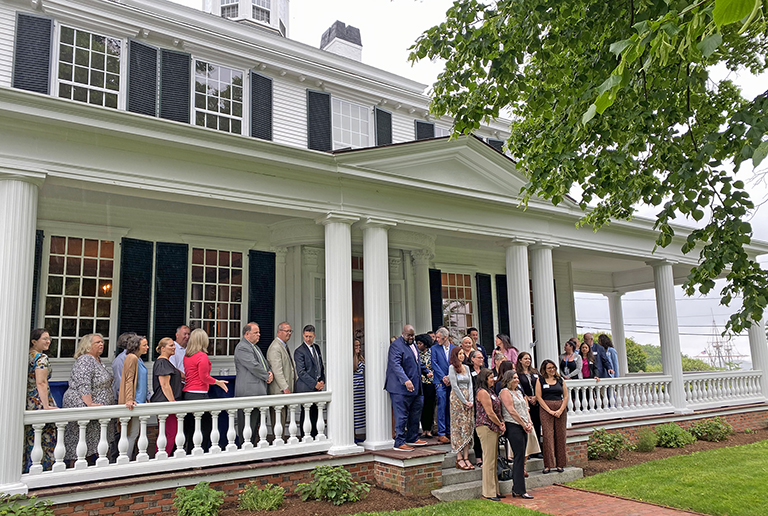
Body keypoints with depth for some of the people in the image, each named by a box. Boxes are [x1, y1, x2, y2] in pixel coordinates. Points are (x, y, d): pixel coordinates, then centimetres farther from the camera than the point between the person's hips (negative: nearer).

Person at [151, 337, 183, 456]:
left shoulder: (165, 362, 18)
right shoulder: (162, 362, -14)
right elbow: (165, 385, -19)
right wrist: (173, 402, -19)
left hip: (164, 403, 11)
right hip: (165, 403, -11)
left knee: (164, 434, 14)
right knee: (171, 434, -9)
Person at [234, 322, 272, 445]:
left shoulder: (255, 347, 21)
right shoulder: (242, 348, -11)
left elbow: (264, 363, 24)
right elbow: (254, 366, -18)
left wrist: (270, 373, 2)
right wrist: (267, 376, -6)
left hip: (258, 391, 10)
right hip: (248, 392, -10)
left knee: (256, 421, 10)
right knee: (248, 424, -6)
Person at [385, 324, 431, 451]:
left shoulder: (412, 345, 16)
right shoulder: (396, 345, -14)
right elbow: (395, 365, -25)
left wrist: (426, 371, 26)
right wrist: (406, 380, -34)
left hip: (415, 387, 10)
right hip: (401, 388, -9)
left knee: (415, 413, 15)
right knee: (401, 416, -5)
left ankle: (412, 438, 28)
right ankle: (399, 443, 3)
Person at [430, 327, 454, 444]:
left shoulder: (454, 348, 9)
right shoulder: (434, 348, 5)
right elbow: (434, 364, -1)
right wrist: (443, 377, -10)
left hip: (452, 382, 2)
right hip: (440, 382, -2)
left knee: (451, 407, 5)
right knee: (442, 407, -6)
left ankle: (449, 432, 15)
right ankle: (441, 433, -2)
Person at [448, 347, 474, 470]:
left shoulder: (466, 368, 14)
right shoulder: (452, 367, -5)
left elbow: (470, 385, 9)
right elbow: (454, 386, -10)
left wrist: (471, 401, -3)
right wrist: (464, 402, -12)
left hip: (468, 400, 6)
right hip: (457, 399, -6)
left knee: (468, 427, 3)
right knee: (458, 427, -6)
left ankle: (466, 458, 5)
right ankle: (459, 459, -4)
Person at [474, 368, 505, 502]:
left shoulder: (489, 391, 16)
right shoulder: (483, 392, -15)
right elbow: (489, 412, -17)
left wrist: (501, 423, 3)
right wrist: (500, 425, -6)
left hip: (493, 428, 10)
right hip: (486, 427, -10)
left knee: (493, 459, 13)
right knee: (489, 459, -5)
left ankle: (494, 490, 19)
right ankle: (489, 492, 2)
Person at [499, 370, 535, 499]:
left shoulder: (519, 392, 20)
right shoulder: (505, 392, -7)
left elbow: (525, 409, 18)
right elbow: (511, 411, -13)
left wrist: (529, 423, 3)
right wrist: (524, 424, -10)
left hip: (522, 427, 8)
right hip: (513, 427, -8)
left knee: (520, 457, 9)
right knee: (519, 456, -9)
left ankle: (516, 489, 15)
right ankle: (520, 490, -4)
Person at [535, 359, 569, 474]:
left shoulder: (560, 380, 12)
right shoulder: (540, 381, 3)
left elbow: (566, 396, 8)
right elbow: (539, 397, -3)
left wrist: (560, 410, -6)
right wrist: (550, 411, -11)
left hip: (560, 410, 3)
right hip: (545, 409, -3)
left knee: (560, 435, 3)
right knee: (547, 435, -7)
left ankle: (560, 464, 12)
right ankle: (548, 465, -3)